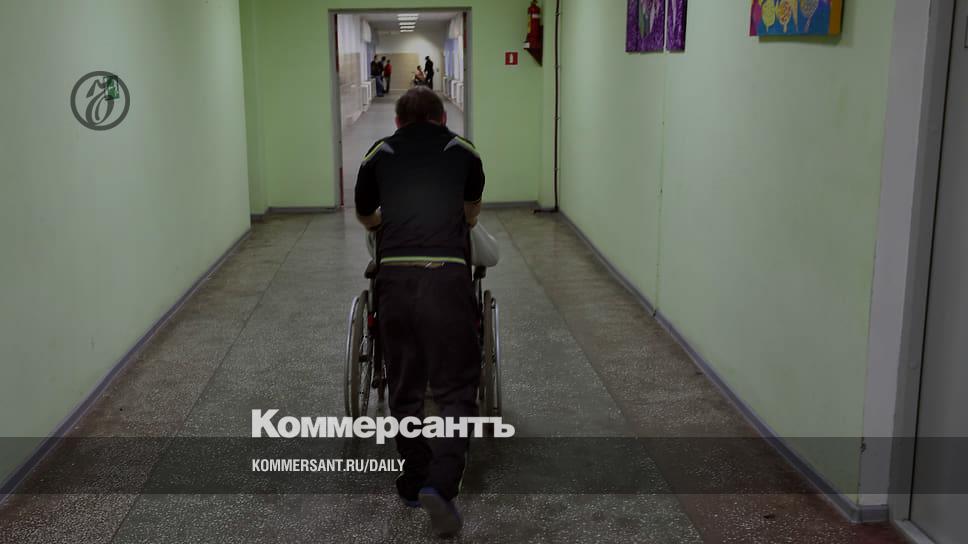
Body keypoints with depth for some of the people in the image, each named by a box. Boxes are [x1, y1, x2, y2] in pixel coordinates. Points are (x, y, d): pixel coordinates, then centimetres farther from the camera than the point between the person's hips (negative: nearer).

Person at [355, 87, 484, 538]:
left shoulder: (379, 153, 18)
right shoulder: (463, 151, 18)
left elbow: (365, 217, 34)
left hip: (395, 275, 2)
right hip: (446, 275, -2)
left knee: (404, 388, 15)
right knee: (455, 388, 4)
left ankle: (414, 483, 25)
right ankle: (440, 484, -12)